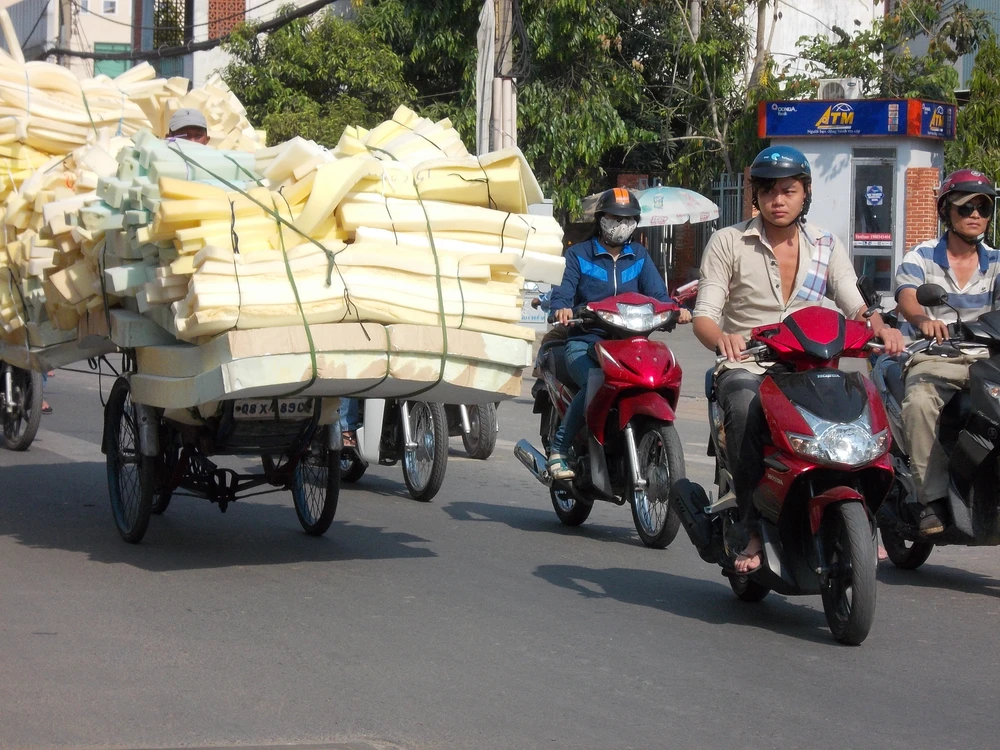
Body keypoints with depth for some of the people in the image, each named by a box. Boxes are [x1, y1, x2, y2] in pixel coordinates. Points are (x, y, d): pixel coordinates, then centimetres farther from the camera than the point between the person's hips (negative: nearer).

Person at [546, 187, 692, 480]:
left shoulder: (639, 256, 19)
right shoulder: (578, 254, 11)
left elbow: (656, 293, 5)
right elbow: (563, 291, -4)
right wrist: (562, 308, -29)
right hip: (584, 342, -3)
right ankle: (558, 451, -21)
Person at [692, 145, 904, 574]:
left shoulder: (826, 246, 12)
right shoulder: (728, 242, 3)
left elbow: (853, 304, 0)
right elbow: (703, 314, -6)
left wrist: (879, 326, -24)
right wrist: (721, 338, -30)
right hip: (746, 368, -3)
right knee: (745, 409, -37)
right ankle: (755, 533, -36)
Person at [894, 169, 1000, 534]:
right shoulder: (920, 258, 6)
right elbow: (907, 298, -14)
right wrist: (924, 319, -39)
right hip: (934, 360, -2)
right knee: (920, 402, -34)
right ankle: (932, 498, -32)